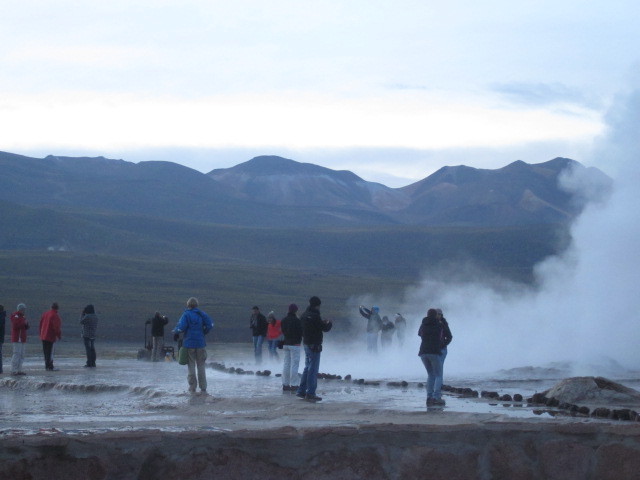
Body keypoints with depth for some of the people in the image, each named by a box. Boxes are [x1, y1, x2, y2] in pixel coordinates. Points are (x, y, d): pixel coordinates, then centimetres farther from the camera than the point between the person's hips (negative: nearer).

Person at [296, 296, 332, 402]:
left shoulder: (305, 315, 8)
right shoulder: (315, 316, -20)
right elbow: (325, 328, -16)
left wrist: (322, 322, 12)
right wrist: (329, 323, 5)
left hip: (306, 343, 9)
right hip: (314, 345, -9)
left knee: (308, 368, 18)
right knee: (313, 369, -4)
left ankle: (301, 390, 21)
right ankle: (310, 393, -4)